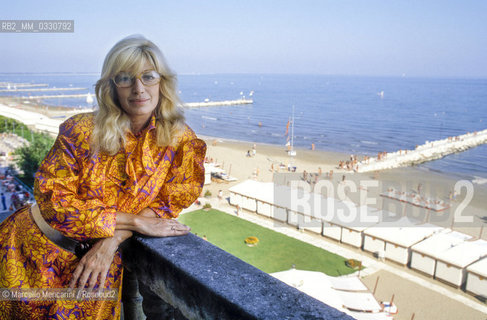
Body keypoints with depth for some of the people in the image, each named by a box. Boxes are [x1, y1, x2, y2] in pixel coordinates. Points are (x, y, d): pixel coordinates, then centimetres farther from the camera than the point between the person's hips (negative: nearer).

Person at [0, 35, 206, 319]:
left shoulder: (180, 142, -8)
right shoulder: (82, 131, -11)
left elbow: (166, 204, -4)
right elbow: (52, 197, -14)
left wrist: (112, 240, -18)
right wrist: (135, 221, -19)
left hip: (101, 255, 1)